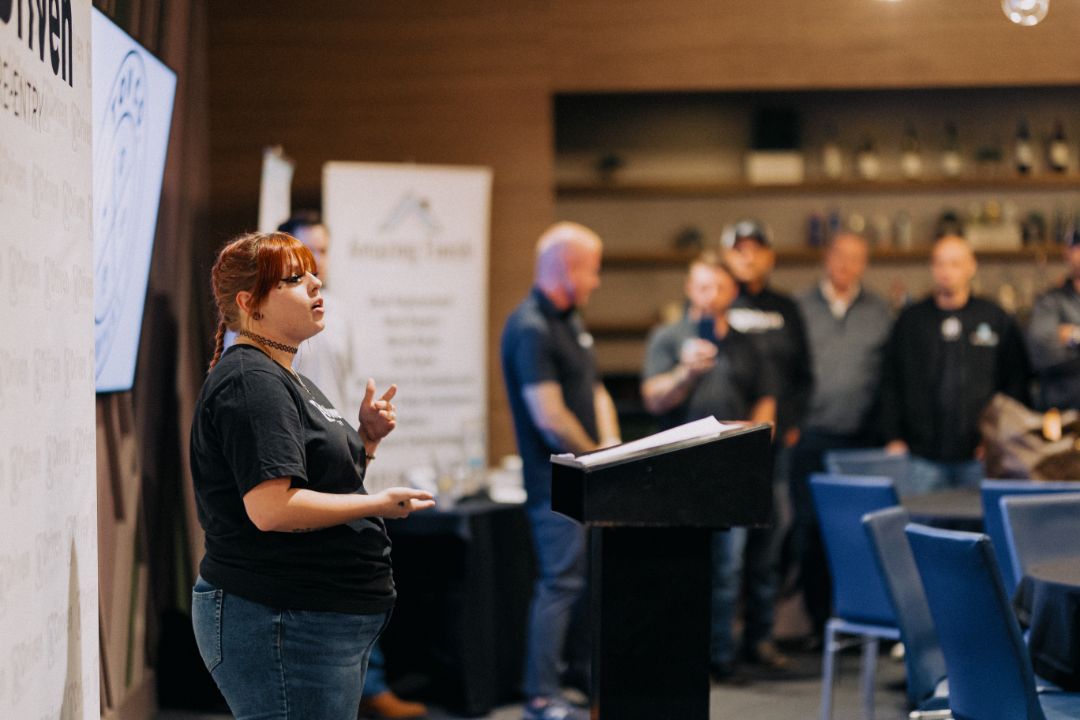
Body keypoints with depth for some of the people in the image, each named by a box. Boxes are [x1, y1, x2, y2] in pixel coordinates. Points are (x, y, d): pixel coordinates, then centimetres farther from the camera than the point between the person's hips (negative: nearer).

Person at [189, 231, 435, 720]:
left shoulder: (292, 382, 19)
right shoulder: (250, 383, -15)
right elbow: (272, 509, -25)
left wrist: (367, 439, 8)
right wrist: (378, 505, -18)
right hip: (280, 622, -11)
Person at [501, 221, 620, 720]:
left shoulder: (570, 321, 14)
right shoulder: (530, 328, -18)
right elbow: (550, 417, -21)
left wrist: (610, 450, 2)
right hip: (557, 483, -10)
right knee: (562, 582, -7)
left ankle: (585, 667, 33)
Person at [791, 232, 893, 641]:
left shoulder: (880, 313, 10)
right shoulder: (799, 309, 8)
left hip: (862, 439, 0)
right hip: (811, 437, 0)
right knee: (809, 530, 0)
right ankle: (819, 619, 9)